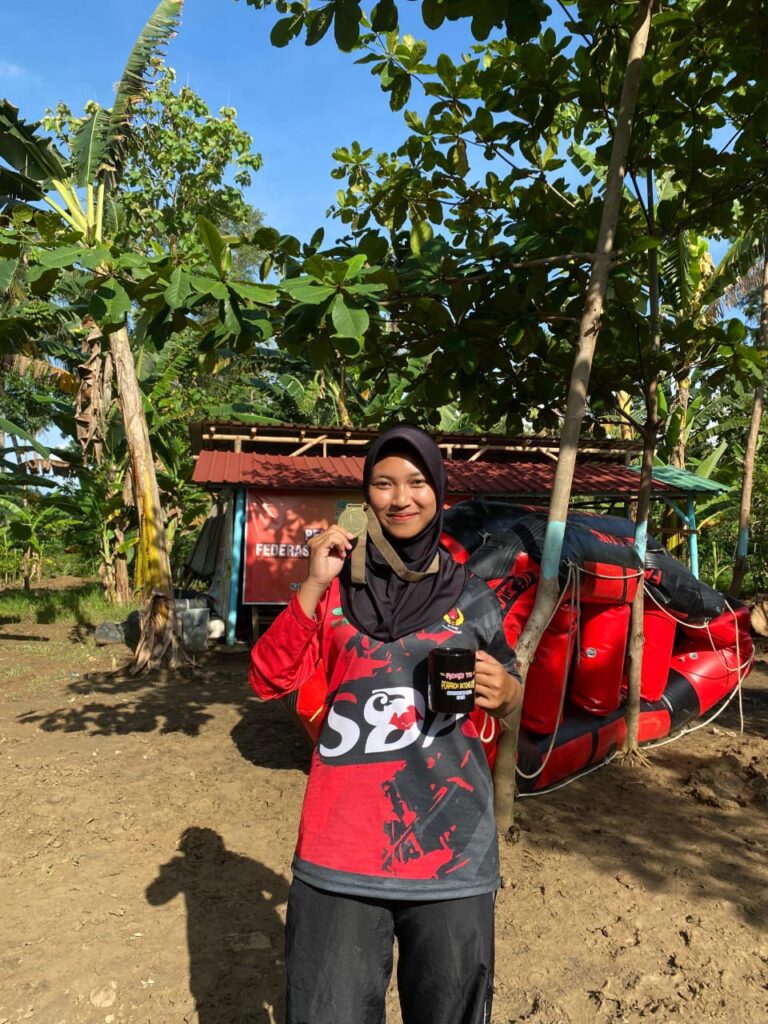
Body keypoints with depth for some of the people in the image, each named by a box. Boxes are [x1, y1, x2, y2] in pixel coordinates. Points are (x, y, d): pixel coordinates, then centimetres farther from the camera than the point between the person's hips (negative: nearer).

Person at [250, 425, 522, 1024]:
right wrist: (314, 586, -16)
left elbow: (509, 694, 14)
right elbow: (270, 682, -5)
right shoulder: (338, 586, 2)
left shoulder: (470, 597, 4)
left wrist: (502, 691, -10)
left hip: (450, 840, 1)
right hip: (343, 840, 0)